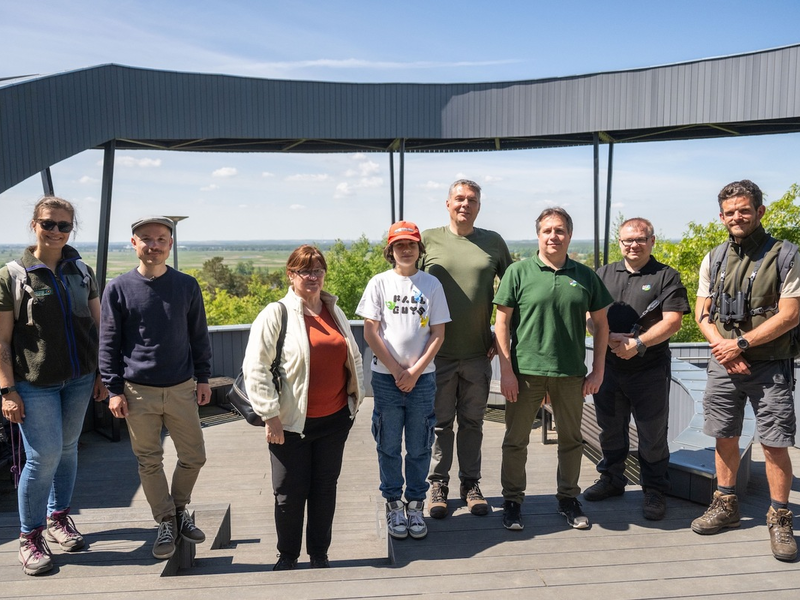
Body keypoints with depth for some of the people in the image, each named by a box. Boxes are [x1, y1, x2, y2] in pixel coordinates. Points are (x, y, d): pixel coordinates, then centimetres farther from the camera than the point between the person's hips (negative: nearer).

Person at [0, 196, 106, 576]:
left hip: (79, 380, 4)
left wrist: (102, 374, 6)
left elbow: (98, 326, 10)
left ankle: (58, 517, 32)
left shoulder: (81, 272, 6)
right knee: (44, 456, -4)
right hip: (35, 384, -4)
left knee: (68, 448, 13)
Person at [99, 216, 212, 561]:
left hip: (181, 389, 2)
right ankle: (166, 523, 26)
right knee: (149, 462, 9)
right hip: (138, 392, -1)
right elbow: (109, 342, -1)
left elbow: (199, 336, 7)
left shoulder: (187, 286, 1)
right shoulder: (119, 288, -4)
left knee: (194, 457, 7)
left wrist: (203, 378, 6)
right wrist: (114, 389, -4)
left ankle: (180, 509, 32)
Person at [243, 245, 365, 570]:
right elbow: (255, 369, -12)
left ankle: (320, 555, 30)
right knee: (290, 493, 6)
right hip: (292, 423, -4)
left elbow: (353, 359, 19)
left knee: (325, 488, 14)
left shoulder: (335, 313, 10)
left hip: (334, 420, 5)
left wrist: (356, 397, 14)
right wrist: (270, 416, -14)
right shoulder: (275, 314, -8)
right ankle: (287, 556, 28)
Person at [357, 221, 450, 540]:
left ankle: (415, 505, 22)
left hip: (422, 377, 1)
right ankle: (393, 505, 22)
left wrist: (416, 370, -8)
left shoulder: (431, 284, 2)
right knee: (389, 445, 8)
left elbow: (438, 334, 1)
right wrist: (397, 369, -7)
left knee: (419, 447, 8)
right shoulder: (379, 283, 0)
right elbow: (370, 332, -3)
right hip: (386, 377, 0)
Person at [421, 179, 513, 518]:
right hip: (438, 351, -1)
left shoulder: (493, 242, 5)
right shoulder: (428, 239, 0)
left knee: (473, 423, 13)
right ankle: (438, 484, 24)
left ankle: (470, 484, 28)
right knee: (440, 423, 9)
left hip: (478, 353, 2)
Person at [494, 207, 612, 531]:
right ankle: (512, 501, 22)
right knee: (516, 440, 6)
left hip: (571, 373, 3)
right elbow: (502, 323, -4)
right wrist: (506, 371, -8)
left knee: (571, 439, 15)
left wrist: (598, 370, 5)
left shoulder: (585, 276, 5)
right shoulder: (519, 272, -3)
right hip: (526, 371, -2)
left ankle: (568, 498, 32)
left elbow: (601, 324, 10)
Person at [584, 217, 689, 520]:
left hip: (650, 370, -3)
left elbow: (672, 321, -10)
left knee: (652, 435, 6)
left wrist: (638, 343, -19)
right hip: (608, 367, 4)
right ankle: (611, 479, 34)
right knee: (610, 429, 16)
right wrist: (610, 338, -12)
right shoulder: (604, 274, 11)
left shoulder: (666, 276, 0)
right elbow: (589, 315, 5)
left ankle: (654, 490, 23)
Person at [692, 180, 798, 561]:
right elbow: (702, 314, 8)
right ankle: (726, 506, 26)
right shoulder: (713, 261, 8)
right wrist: (723, 348, -8)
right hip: (723, 364, 4)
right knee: (725, 437, 12)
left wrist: (741, 344, -15)